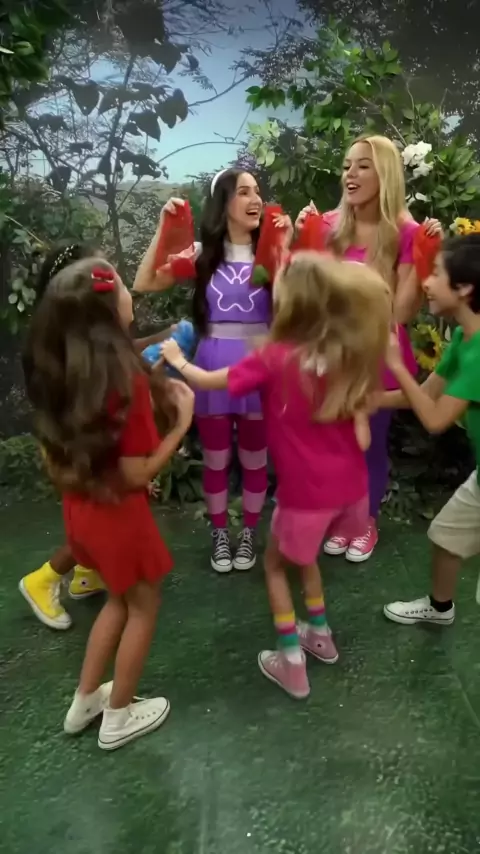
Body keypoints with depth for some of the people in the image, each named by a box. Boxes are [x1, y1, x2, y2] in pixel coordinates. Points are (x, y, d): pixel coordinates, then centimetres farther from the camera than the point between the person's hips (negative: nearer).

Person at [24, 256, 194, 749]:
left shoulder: (60, 370, -3)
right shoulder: (124, 376, -26)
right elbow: (137, 474, -23)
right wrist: (181, 421, -14)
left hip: (80, 507, 7)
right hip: (118, 512, -7)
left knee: (120, 598, 28)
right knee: (143, 606, 18)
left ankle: (84, 702, 41)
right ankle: (118, 718, 35)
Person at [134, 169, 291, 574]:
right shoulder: (203, 252, 2)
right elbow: (144, 284, -5)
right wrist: (164, 228, -9)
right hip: (213, 365, 1)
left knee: (254, 456, 14)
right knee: (216, 457, 13)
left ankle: (249, 534, 34)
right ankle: (220, 534, 34)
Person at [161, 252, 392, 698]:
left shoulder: (275, 358, -17)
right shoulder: (348, 355, -3)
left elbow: (208, 381, -5)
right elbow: (361, 428, 0)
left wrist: (177, 359, 12)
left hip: (307, 493, -5)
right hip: (350, 486, 6)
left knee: (275, 564, 20)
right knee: (302, 555, 31)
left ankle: (292, 665, 23)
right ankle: (320, 635, 44)